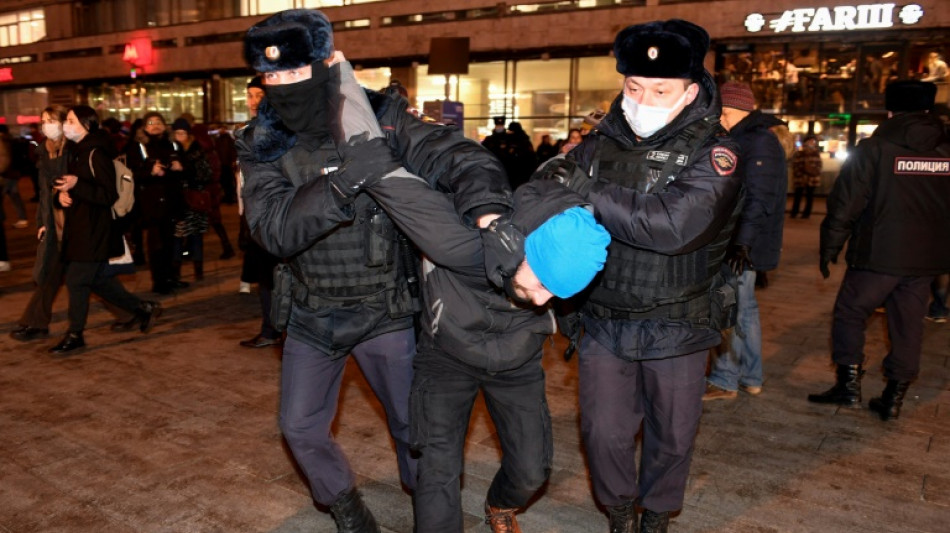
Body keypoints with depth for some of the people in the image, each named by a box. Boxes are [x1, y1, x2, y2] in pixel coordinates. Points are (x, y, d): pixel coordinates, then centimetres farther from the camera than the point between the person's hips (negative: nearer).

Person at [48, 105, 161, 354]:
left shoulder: (95, 154, -15)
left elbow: (108, 195, -20)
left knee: (76, 280, -4)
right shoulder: (75, 151, 13)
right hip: (78, 227, 10)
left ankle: (75, 335, 9)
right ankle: (142, 309, 27)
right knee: (98, 279, 15)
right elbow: (68, 185, 19)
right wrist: (61, 194, -3)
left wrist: (76, 184, -29)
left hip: (93, 230, -10)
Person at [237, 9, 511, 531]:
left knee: (413, 424, 11)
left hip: (385, 310, -2)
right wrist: (345, 182, -39)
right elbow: (273, 228, -24)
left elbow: (463, 158, -25)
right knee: (301, 428, 12)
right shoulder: (261, 146, -9)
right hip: (312, 314, 3)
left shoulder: (382, 121, -15)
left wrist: (486, 213, -47)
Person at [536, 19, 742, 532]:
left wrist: (588, 191, -27)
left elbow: (672, 224, -30)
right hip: (602, 318, 2)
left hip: (675, 324, -1)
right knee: (604, 432, 10)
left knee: (672, 435, 16)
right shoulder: (599, 144, -1)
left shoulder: (712, 153, -14)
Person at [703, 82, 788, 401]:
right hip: (737, 242, 10)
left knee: (730, 312, -4)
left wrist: (743, 242, -27)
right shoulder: (744, 140, 16)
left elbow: (759, 199, -22)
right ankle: (750, 377, 27)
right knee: (744, 309, 16)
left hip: (744, 246, -10)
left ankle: (724, 381, 6)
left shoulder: (760, 143, -14)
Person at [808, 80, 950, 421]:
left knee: (849, 315, 10)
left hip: (878, 255, -4)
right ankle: (894, 398, 19)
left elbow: (845, 204, -9)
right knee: (908, 325, 12)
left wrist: (829, 249, -2)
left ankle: (849, 385, 8)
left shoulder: (874, 149, -8)